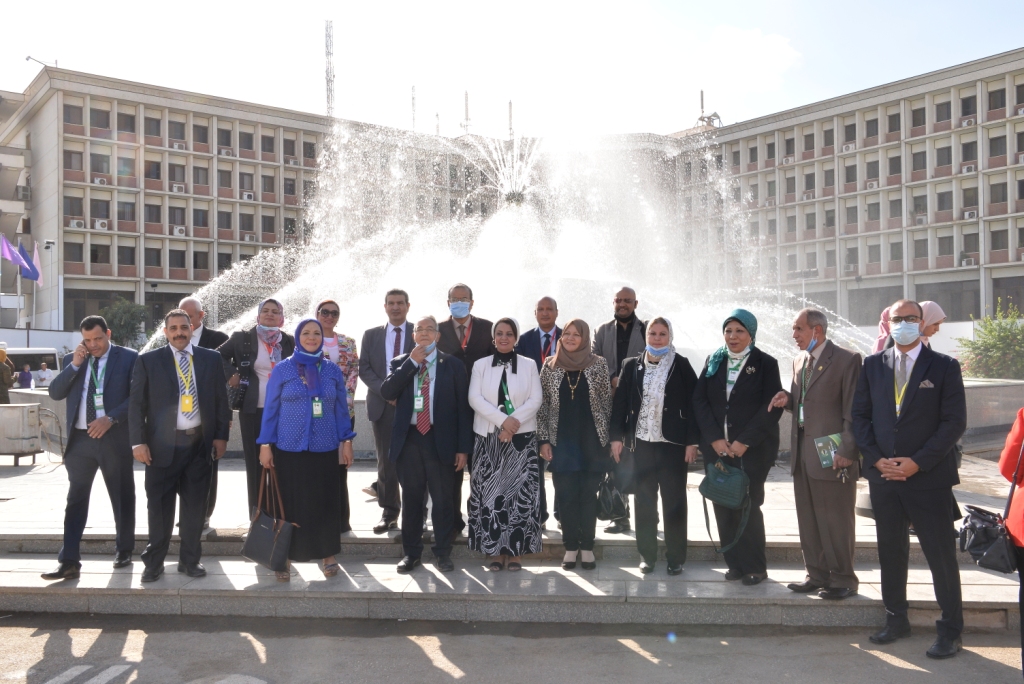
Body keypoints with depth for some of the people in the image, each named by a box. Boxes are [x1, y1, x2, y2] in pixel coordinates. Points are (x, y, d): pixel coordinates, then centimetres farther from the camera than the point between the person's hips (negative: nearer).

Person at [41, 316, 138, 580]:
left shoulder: (128, 357, -3)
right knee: (76, 501, 2)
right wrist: (74, 365, -9)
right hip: (79, 439, 3)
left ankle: (124, 551, 26)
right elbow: (55, 393, 2)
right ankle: (69, 561, 4)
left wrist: (111, 418, -18)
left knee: (122, 498, 10)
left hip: (114, 438, -3)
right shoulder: (72, 360, 10)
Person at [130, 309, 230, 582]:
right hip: (163, 445, -2)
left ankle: (190, 560, 22)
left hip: (200, 443, 2)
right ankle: (154, 562, 18)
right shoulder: (148, 361, 2)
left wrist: (221, 435, 3)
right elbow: (137, 404, 0)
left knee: (195, 506, 9)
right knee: (159, 506, 4)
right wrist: (138, 442, -8)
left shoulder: (211, 359, 7)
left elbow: (221, 399, 9)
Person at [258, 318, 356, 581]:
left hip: (325, 449, 1)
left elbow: (341, 409, 9)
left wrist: (347, 441, 4)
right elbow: (270, 409, 1)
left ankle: (329, 556, 20)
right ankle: (285, 559, 15)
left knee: (326, 502, 6)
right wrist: (265, 444, -3)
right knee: (289, 505, 5)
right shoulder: (282, 369, 1)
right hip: (289, 449, -1)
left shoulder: (333, 371, 6)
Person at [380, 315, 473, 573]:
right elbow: (386, 393, -7)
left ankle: (443, 553, 17)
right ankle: (411, 552, 21)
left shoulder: (453, 365, 3)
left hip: (440, 440, -2)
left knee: (443, 499, 3)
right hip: (408, 439, 2)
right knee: (411, 498, 9)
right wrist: (411, 363, -11)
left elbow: (463, 408, 2)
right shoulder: (400, 363, 9)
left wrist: (463, 447, -3)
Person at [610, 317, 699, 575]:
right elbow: (620, 401, 6)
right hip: (641, 442, 2)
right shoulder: (632, 365, 6)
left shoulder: (681, 365, 0)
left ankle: (676, 558, 15)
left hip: (673, 443, -2)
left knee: (674, 501, 5)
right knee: (644, 501, 8)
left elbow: (693, 403, -2)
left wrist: (692, 441, -7)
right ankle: (647, 555, 19)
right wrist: (617, 436, 0)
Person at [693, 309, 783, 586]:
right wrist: (714, 438, -8)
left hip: (752, 449, -4)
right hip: (717, 447, 4)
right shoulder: (713, 361, 9)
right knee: (723, 507, 4)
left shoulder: (765, 364, -1)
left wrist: (744, 441, -14)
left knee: (748, 507, -1)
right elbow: (699, 400, 3)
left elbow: (772, 407, -8)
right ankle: (735, 563, 17)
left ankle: (755, 567, 13)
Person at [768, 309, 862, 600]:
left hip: (832, 456, -7)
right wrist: (788, 399, 0)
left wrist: (846, 451, -16)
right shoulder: (799, 360, 14)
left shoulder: (847, 359, -9)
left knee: (837, 521, 3)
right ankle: (817, 575, 26)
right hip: (802, 455, 8)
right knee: (808, 521, 14)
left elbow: (853, 410, -12)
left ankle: (843, 579, 16)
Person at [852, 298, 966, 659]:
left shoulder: (944, 367, -2)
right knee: (890, 551, 12)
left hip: (929, 477, -3)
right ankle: (896, 619, 26)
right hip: (883, 475, 3)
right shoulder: (872, 365, 7)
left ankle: (950, 629, 17)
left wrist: (918, 462, -13)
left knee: (941, 554, 3)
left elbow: (954, 422, -6)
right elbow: (860, 415, 7)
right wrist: (877, 458, -6)